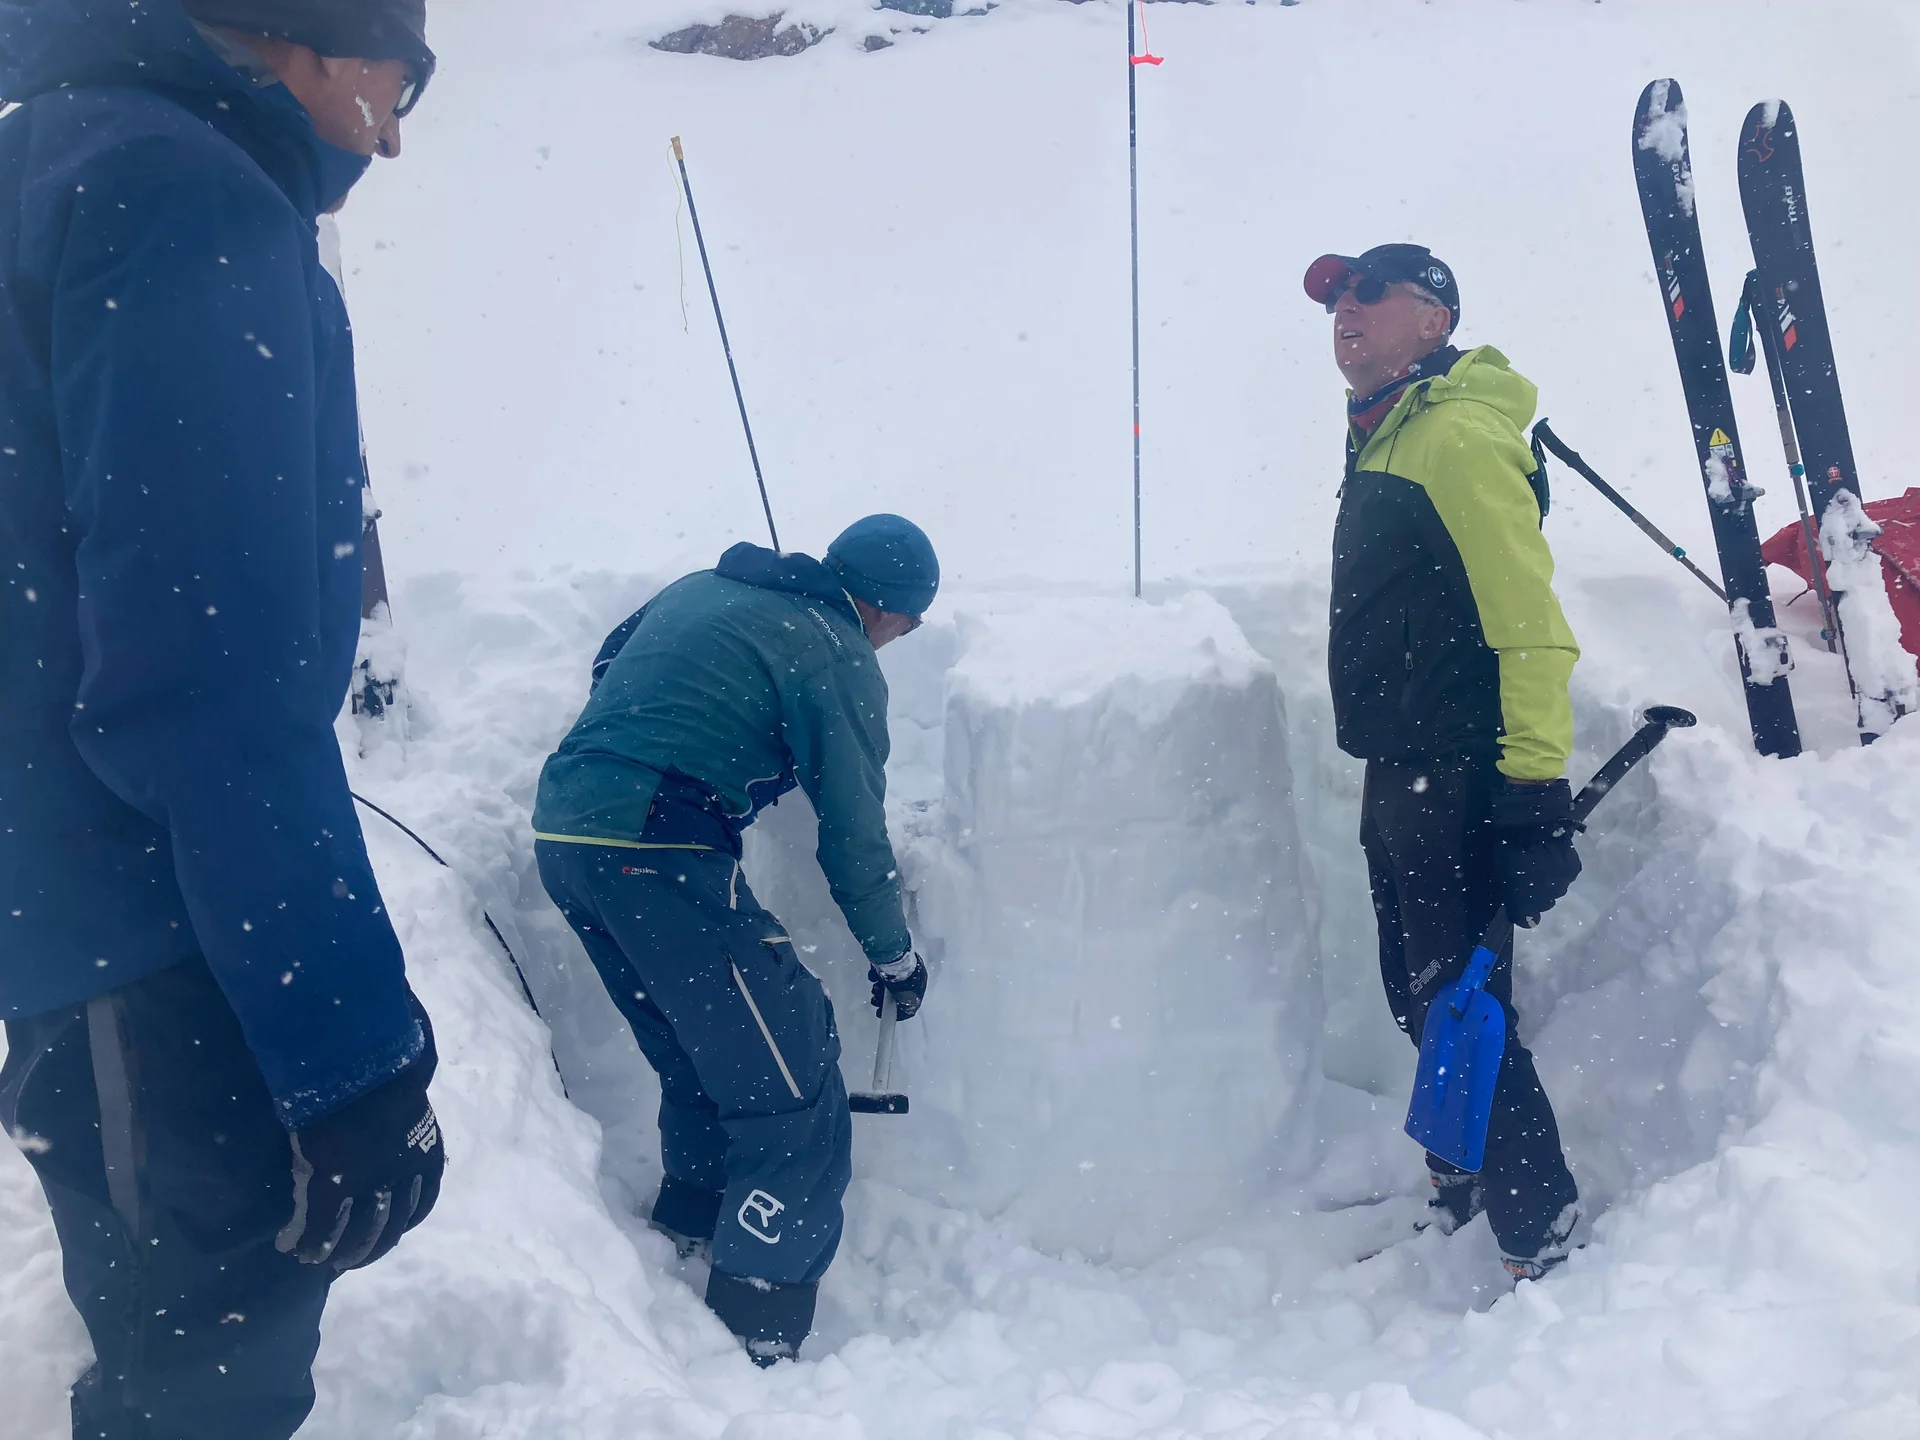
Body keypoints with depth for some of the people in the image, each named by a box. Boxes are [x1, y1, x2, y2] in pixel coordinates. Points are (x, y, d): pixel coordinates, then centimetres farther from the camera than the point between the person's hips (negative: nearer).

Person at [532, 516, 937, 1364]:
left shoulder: (700, 588, 19)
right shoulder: (839, 657, -2)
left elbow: (607, 665, 31)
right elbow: (855, 834, 0)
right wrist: (894, 958, 13)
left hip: (560, 827, 9)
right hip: (657, 852, -9)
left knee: (699, 1058, 25)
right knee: (792, 1083, -1)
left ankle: (690, 1230, 40)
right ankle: (763, 1334, 2)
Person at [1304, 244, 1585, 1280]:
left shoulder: (1460, 435, -14)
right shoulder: (1383, 436, 17)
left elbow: (1529, 623, -22)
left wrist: (1535, 791, -25)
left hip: (1457, 778, -10)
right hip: (1401, 773, 10)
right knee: (1419, 995, 20)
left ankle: (1545, 1244, 9)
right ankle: (1459, 1193, 40)